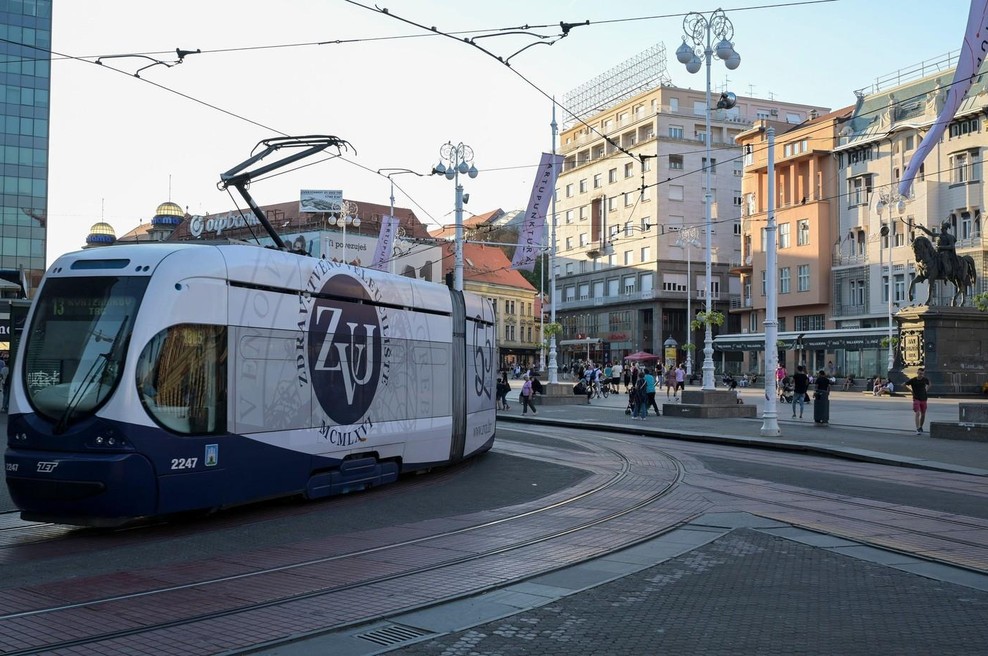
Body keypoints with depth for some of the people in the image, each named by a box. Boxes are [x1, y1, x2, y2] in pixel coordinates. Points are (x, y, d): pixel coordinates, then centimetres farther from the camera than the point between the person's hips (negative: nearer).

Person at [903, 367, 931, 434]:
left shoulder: (925, 379, 0)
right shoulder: (913, 380, -10)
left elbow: (928, 383, 23)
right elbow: (903, 384, -1)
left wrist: (926, 390, 9)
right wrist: (910, 390, -7)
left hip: (923, 399, 4)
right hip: (916, 399, -4)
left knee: (923, 414, 11)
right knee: (917, 413, -16)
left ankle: (920, 427, 29)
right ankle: (917, 429, -19)